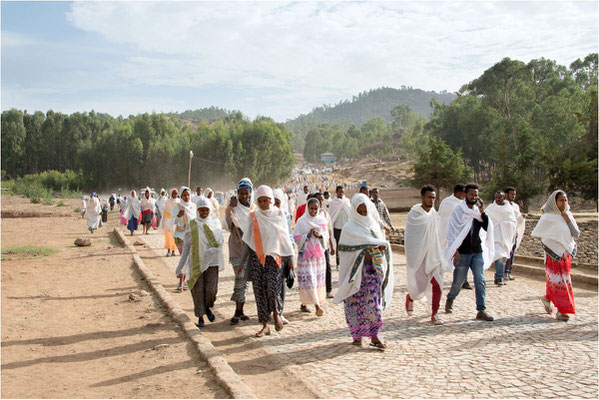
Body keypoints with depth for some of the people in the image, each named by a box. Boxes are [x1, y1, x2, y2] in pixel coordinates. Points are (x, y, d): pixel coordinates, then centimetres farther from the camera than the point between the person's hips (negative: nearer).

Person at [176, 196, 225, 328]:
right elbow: (187, 245, 7)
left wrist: (211, 252, -13)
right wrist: (181, 265, 5)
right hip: (196, 261, 0)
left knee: (211, 289, -8)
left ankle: (207, 307, 23)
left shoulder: (215, 222, 7)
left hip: (212, 261, 0)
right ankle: (200, 317, 13)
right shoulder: (192, 224, 4)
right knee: (198, 290, -1)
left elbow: (219, 242, 6)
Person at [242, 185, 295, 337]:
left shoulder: (278, 214, 3)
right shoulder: (253, 216, 5)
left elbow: (285, 237, 7)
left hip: (274, 256, -2)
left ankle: (276, 313, 15)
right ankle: (265, 325, 13)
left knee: (273, 288, -15)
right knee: (260, 291, 2)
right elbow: (247, 239, 8)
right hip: (257, 257, 2)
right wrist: (243, 261, 6)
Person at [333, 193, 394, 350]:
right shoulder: (349, 228, -1)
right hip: (357, 270, -3)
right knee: (356, 302, 1)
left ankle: (374, 336, 2)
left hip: (374, 268, 3)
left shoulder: (375, 225, 13)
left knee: (373, 301, -2)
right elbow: (342, 248, -10)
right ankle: (357, 335, 14)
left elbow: (384, 243, 17)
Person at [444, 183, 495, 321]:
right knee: (458, 281, 5)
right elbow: (451, 231, -5)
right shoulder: (458, 210, -3)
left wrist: (482, 212, -12)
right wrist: (454, 250, -12)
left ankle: (481, 310, -3)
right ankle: (450, 299, 33)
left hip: (477, 252, 4)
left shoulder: (478, 211, 10)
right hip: (462, 252, -3)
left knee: (480, 280, -6)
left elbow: (488, 227, -2)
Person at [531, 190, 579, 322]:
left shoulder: (568, 215, 6)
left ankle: (547, 298, 36)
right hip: (554, 253, -6)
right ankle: (561, 311, 2)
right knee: (558, 280, -4)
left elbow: (576, 235, 1)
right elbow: (535, 233, -4)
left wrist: (568, 221, -10)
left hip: (566, 253, 6)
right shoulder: (548, 217, -11)